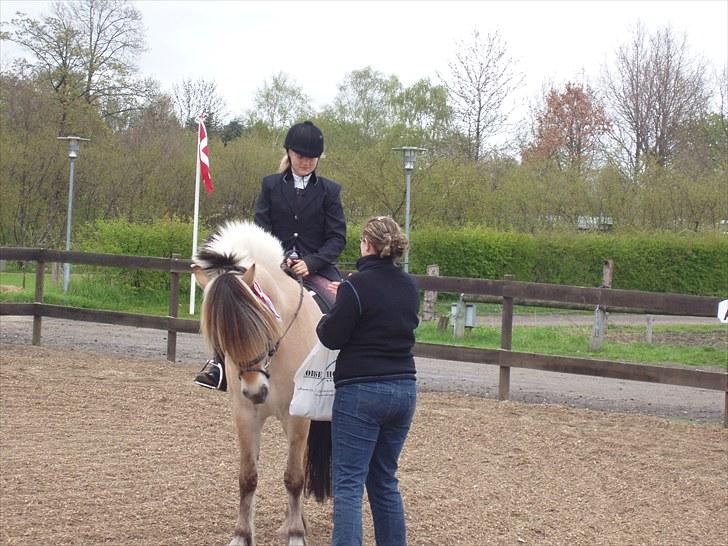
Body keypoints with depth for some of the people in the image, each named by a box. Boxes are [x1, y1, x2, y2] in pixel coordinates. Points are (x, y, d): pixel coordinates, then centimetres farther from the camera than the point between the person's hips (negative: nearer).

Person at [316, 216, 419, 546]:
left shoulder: (357, 286, -14)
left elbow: (332, 338, -10)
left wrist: (327, 318, 12)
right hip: (404, 389, 7)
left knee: (348, 482, -5)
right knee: (385, 481, 18)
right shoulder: (409, 287, 7)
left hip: (360, 392, -7)